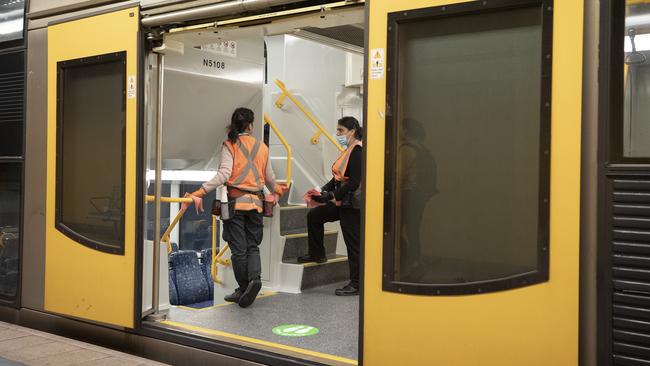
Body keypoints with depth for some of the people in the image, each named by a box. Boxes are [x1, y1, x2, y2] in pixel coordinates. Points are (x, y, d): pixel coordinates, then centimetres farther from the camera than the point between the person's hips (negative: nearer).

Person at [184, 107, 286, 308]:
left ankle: (243, 288, 8)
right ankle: (255, 278, -13)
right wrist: (277, 192, 38)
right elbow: (270, 178, 17)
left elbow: (224, 174, -16)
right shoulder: (262, 147, 10)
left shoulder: (230, 145, -2)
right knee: (252, 246, 10)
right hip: (256, 202, 3)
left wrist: (199, 193, -19)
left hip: (236, 201, -3)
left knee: (239, 248, 4)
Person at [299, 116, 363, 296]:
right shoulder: (349, 151, 14)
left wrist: (330, 196, -21)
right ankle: (317, 254, 33)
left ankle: (356, 284, 8)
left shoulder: (357, 151, -17)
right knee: (314, 215, 20)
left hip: (352, 204, -10)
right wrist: (323, 191, 1)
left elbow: (353, 183, -24)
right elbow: (338, 178, 14)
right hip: (342, 202, 10)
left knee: (353, 243, -2)